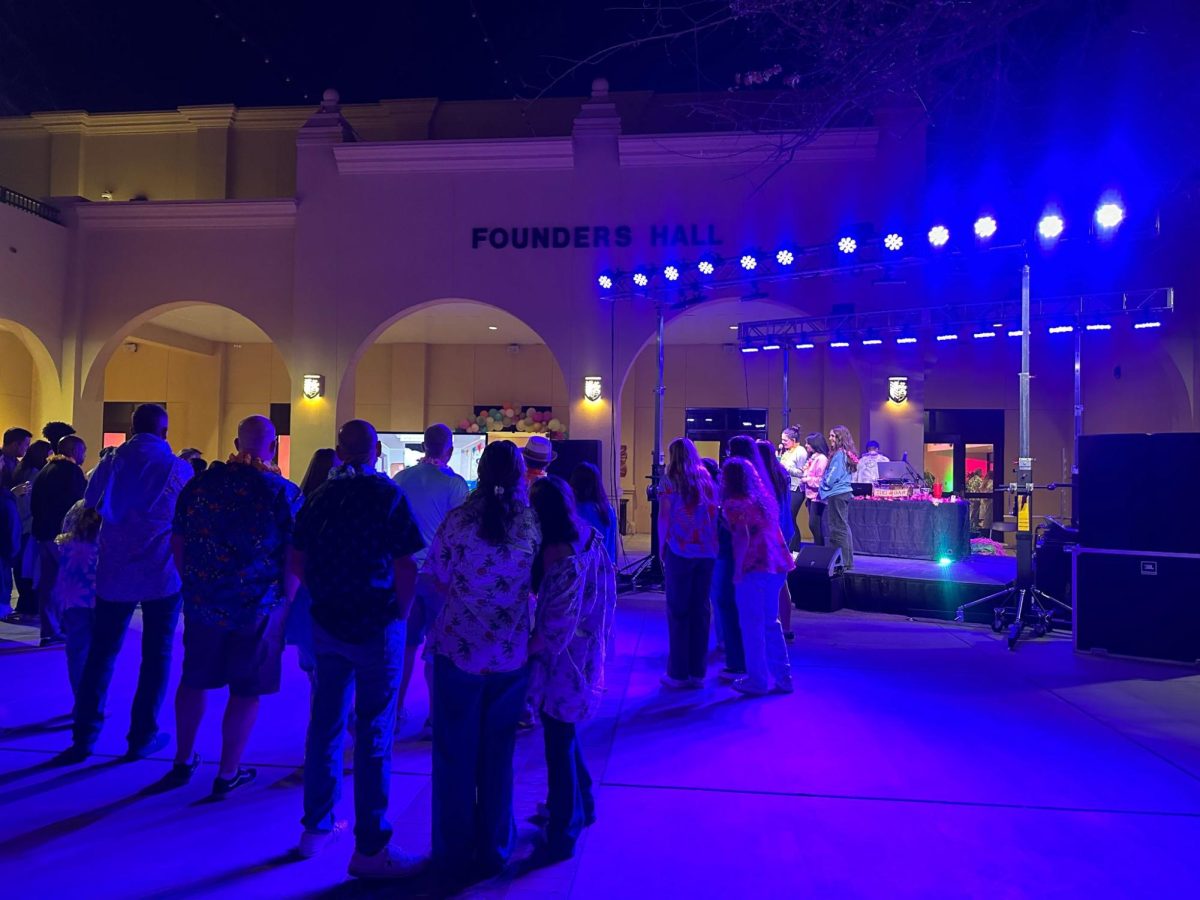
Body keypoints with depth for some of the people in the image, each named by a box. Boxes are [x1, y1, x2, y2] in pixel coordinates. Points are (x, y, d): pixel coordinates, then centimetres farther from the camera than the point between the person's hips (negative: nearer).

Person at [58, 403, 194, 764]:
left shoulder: (110, 463, 3)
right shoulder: (179, 468, -5)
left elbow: (88, 505, 10)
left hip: (114, 573, 3)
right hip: (162, 574, -3)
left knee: (101, 653, 13)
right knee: (156, 655, 8)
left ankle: (85, 735, 15)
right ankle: (142, 736, 13)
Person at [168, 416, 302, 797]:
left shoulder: (200, 483, 1)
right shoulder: (284, 492, -10)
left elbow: (177, 542, 8)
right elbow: (294, 558, -11)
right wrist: (285, 603, 0)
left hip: (202, 603, 4)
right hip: (258, 607, -4)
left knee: (194, 680, 20)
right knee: (246, 690, 9)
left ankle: (183, 761, 34)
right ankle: (228, 773, 18)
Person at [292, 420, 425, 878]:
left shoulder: (318, 497, 4)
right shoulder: (388, 496, -12)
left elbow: (297, 561, 8)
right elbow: (405, 567, -15)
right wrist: (400, 614, -1)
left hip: (327, 625, 5)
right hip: (376, 629, -5)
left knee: (325, 724, 16)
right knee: (374, 736, 2)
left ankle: (317, 828, 29)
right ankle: (370, 848, 10)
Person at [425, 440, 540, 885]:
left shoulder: (457, 521, -11)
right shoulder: (533, 524, -8)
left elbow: (440, 582, -3)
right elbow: (536, 586, 0)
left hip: (458, 650, -1)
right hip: (513, 654, 2)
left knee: (455, 757, 14)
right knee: (498, 755, 18)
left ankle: (455, 854, 26)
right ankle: (493, 850, 31)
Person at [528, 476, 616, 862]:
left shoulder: (558, 552, -22)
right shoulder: (590, 538, 4)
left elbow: (557, 621, -24)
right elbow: (604, 596, 9)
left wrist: (530, 647, -13)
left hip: (562, 657, -9)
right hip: (587, 652, 9)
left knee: (558, 738, 5)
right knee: (563, 733, 24)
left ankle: (563, 831, 19)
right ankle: (580, 805, 41)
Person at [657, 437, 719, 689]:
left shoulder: (669, 483, -3)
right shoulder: (708, 482, 8)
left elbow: (664, 519, -4)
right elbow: (715, 517, 8)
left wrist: (661, 549, 5)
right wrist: (712, 545, 12)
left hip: (679, 552, -4)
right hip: (707, 553, 4)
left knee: (678, 611, 4)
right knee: (701, 610, 9)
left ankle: (678, 674, 8)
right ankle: (697, 673, 15)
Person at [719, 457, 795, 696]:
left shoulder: (734, 503, -8)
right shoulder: (762, 498, 15)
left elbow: (742, 537, -17)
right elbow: (768, 532, 16)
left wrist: (737, 570, -13)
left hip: (755, 568, -8)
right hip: (777, 566, 8)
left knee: (752, 625, 4)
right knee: (771, 622, 18)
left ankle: (758, 680, 11)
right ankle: (782, 677, 23)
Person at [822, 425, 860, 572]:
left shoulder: (839, 454, -15)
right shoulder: (847, 454, 14)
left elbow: (832, 477, -17)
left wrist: (824, 486, 1)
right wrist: (825, 482, 14)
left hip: (837, 494, -10)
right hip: (845, 492, 10)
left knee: (838, 528, -6)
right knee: (844, 527, 12)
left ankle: (843, 562, -4)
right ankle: (848, 561, 16)